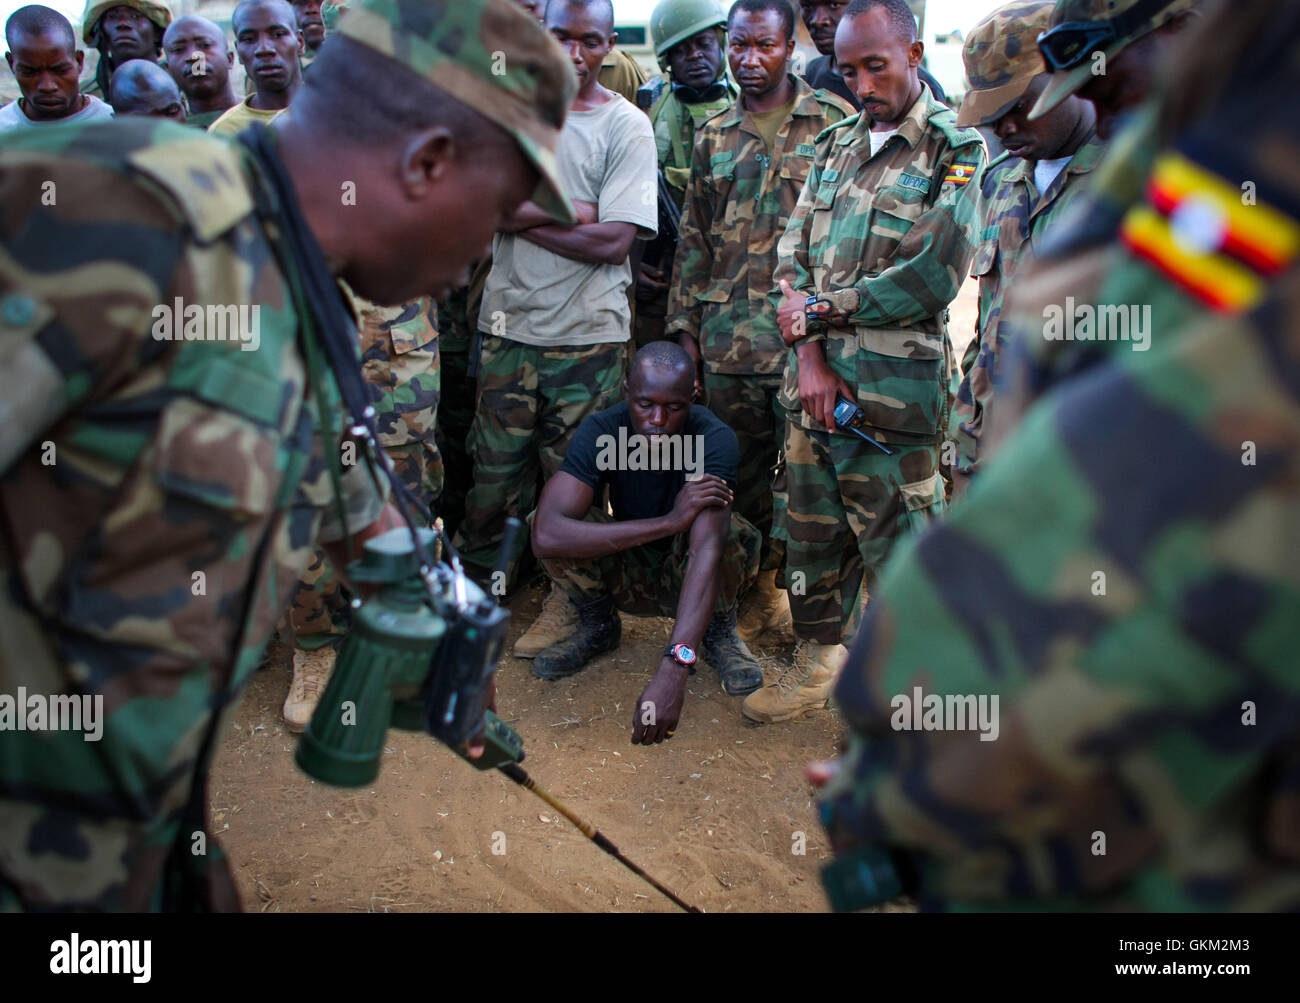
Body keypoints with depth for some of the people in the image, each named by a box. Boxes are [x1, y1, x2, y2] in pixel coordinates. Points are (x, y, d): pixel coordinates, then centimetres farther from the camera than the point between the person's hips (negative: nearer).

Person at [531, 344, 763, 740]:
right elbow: (546, 535, -38)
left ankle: (719, 630, -2)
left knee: (736, 535, -34)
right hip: (628, 576, 2)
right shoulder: (601, 431, -23)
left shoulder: (715, 439, -28)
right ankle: (598, 625, 2)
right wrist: (670, 521, -40)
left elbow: (707, 550, -41)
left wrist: (673, 670, -54)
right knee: (569, 524, -28)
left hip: (689, 579, -1)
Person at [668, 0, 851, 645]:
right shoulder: (713, 136, 13)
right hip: (728, 339, 4)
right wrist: (685, 325, 11)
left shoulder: (834, 121, 3)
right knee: (743, 471, 10)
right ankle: (757, 587, 26)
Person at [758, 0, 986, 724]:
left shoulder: (957, 153, -4)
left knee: (897, 552, 1)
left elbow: (934, 279, -14)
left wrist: (820, 311, -9)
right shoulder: (836, 146, 15)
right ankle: (819, 661, 33)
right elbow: (793, 258, 8)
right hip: (814, 387, 6)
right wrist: (809, 358, -7)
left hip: (895, 394, -6)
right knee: (812, 533, 15)